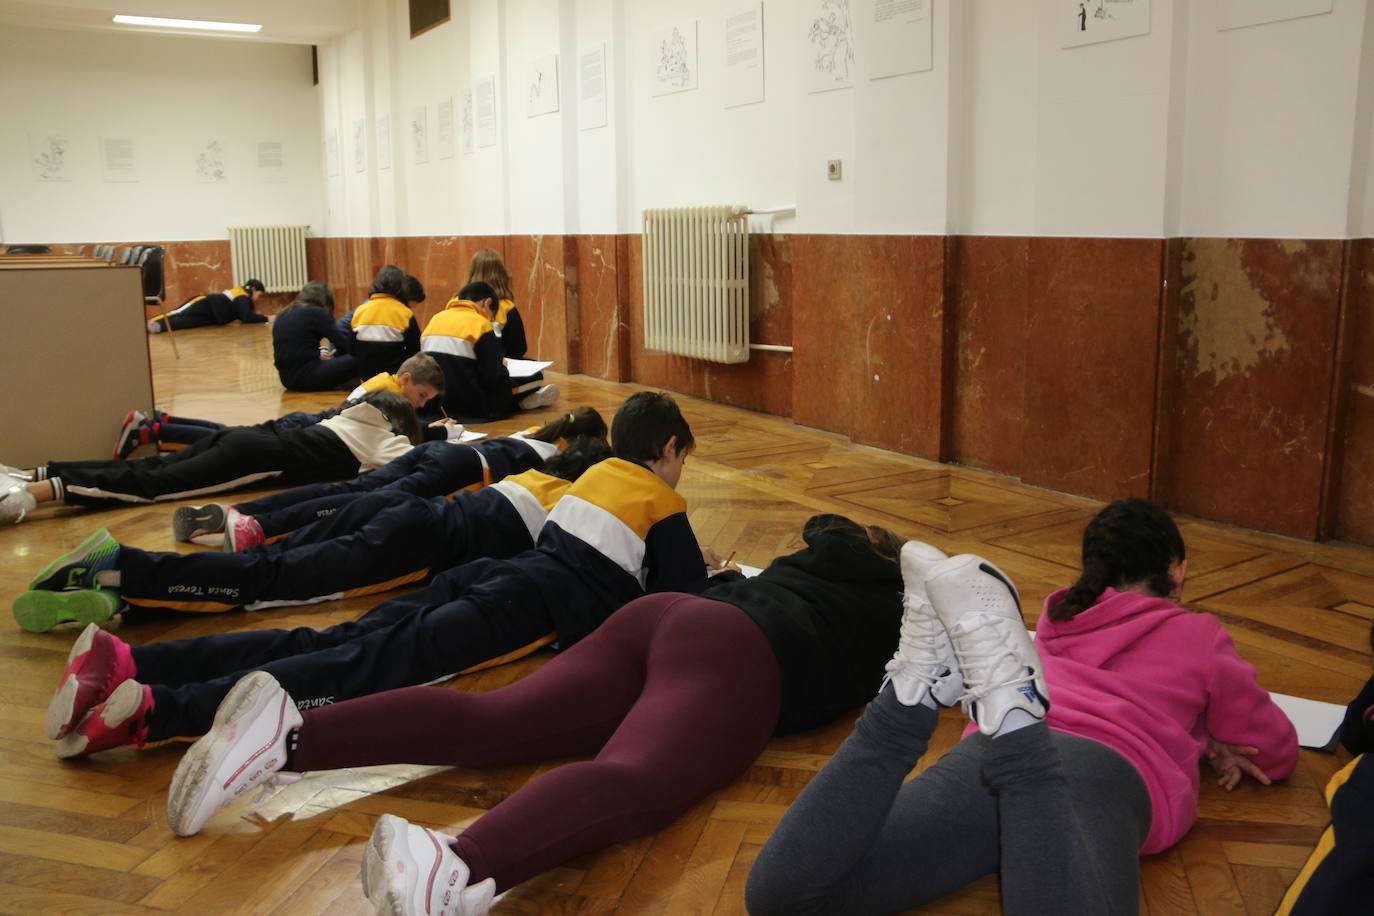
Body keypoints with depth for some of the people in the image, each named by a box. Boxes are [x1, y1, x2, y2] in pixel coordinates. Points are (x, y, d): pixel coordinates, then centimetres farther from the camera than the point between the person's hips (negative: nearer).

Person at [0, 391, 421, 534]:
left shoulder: (354, 416, 26)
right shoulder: (381, 438, 3)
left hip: (253, 436, 8)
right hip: (260, 456, -8)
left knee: (147, 469, 3)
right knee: (154, 483, -18)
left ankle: (38, 473, -3)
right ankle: (47, 489, -30)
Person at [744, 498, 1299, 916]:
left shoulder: (1059, 620, 38)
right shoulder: (1199, 636, 28)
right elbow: (1277, 752, 37)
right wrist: (1210, 740, 53)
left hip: (983, 752, 4)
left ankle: (916, 688, -26)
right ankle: (1012, 720, -38)